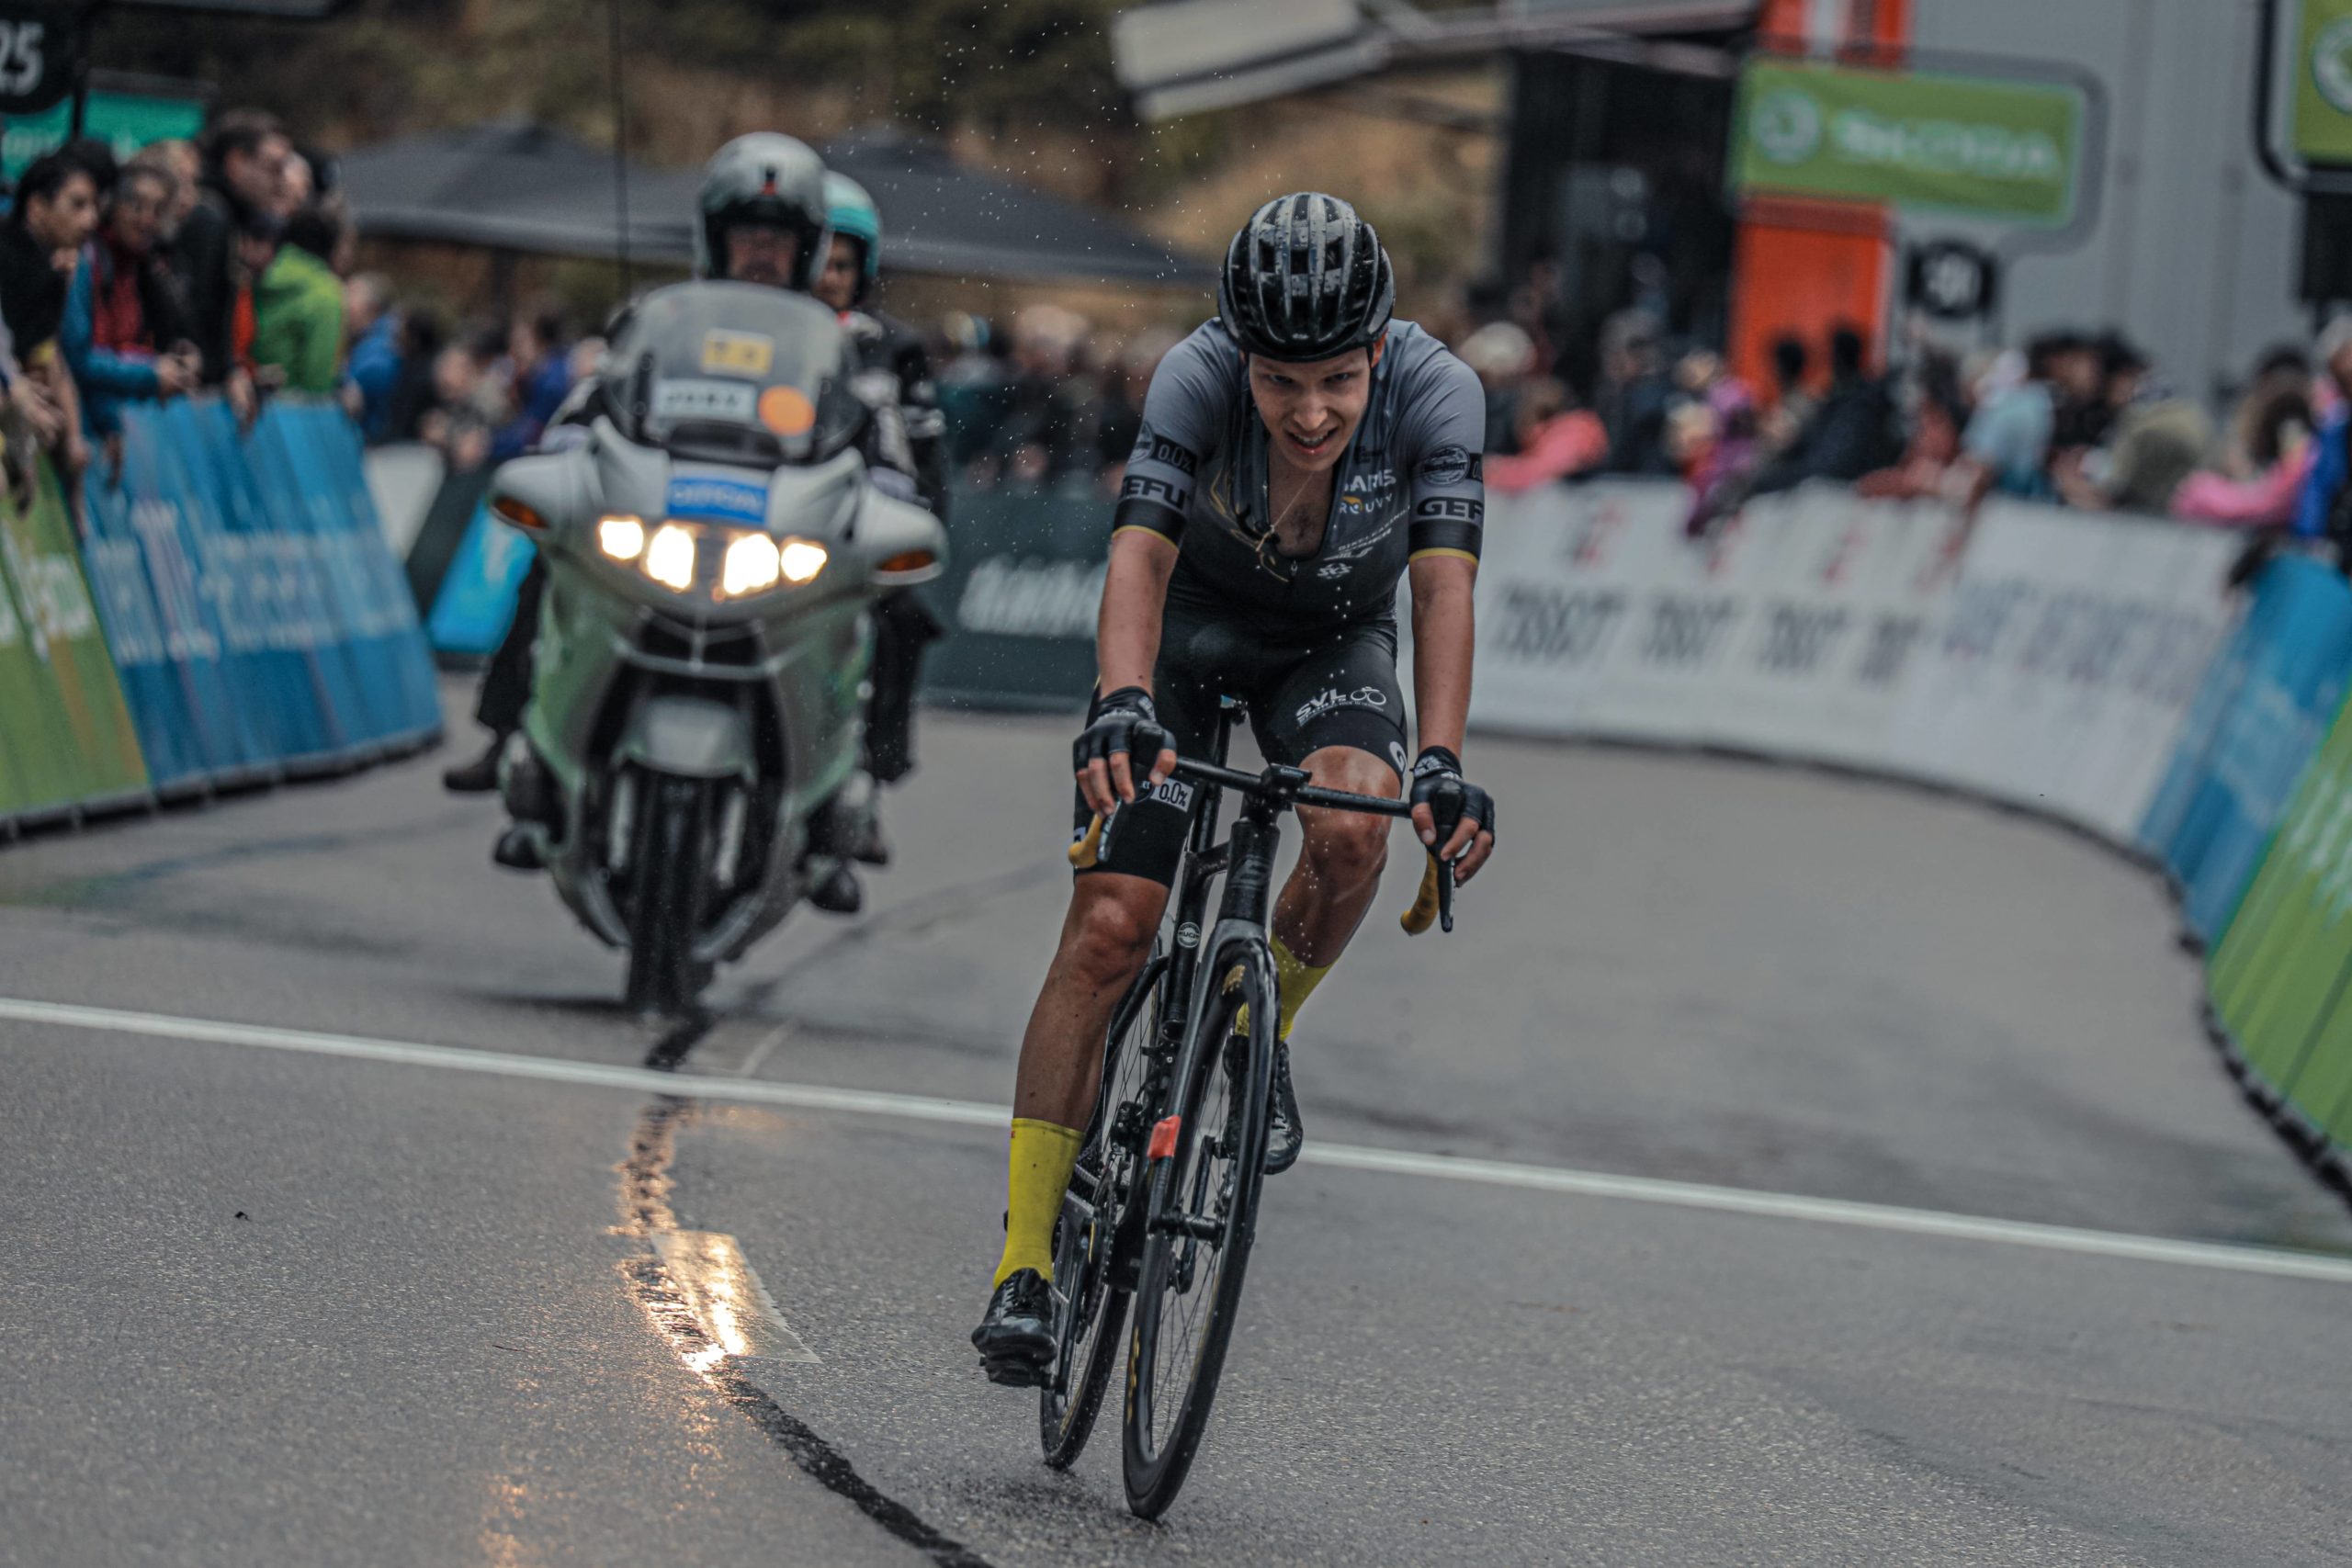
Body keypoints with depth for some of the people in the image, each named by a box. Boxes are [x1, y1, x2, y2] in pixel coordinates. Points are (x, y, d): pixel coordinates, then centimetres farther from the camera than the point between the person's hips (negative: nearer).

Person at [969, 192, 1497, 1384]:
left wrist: (1440, 765, -51)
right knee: (1108, 929, -13)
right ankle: (1024, 1260, -8)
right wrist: (1120, 708, -59)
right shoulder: (1197, 377, -31)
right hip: (1188, 626, -1)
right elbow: (1138, 555, -41)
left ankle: (1262, 1032, -1)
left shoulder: (1437, 392, -29)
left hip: (1332, 642, 1)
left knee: (1350, 830, -31)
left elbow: (1444, 585, -37)